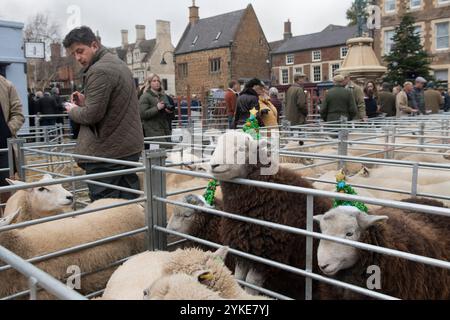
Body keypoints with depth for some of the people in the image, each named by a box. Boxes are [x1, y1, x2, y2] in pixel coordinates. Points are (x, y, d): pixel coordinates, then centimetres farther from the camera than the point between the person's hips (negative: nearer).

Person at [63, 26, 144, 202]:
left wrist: (73, 110, 2)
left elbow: (91, 115, -18)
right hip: (130, 147, 10)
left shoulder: (99, 71, -15)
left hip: (106, 151, -10)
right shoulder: (118, 63, 16)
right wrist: (86, 101, 10)